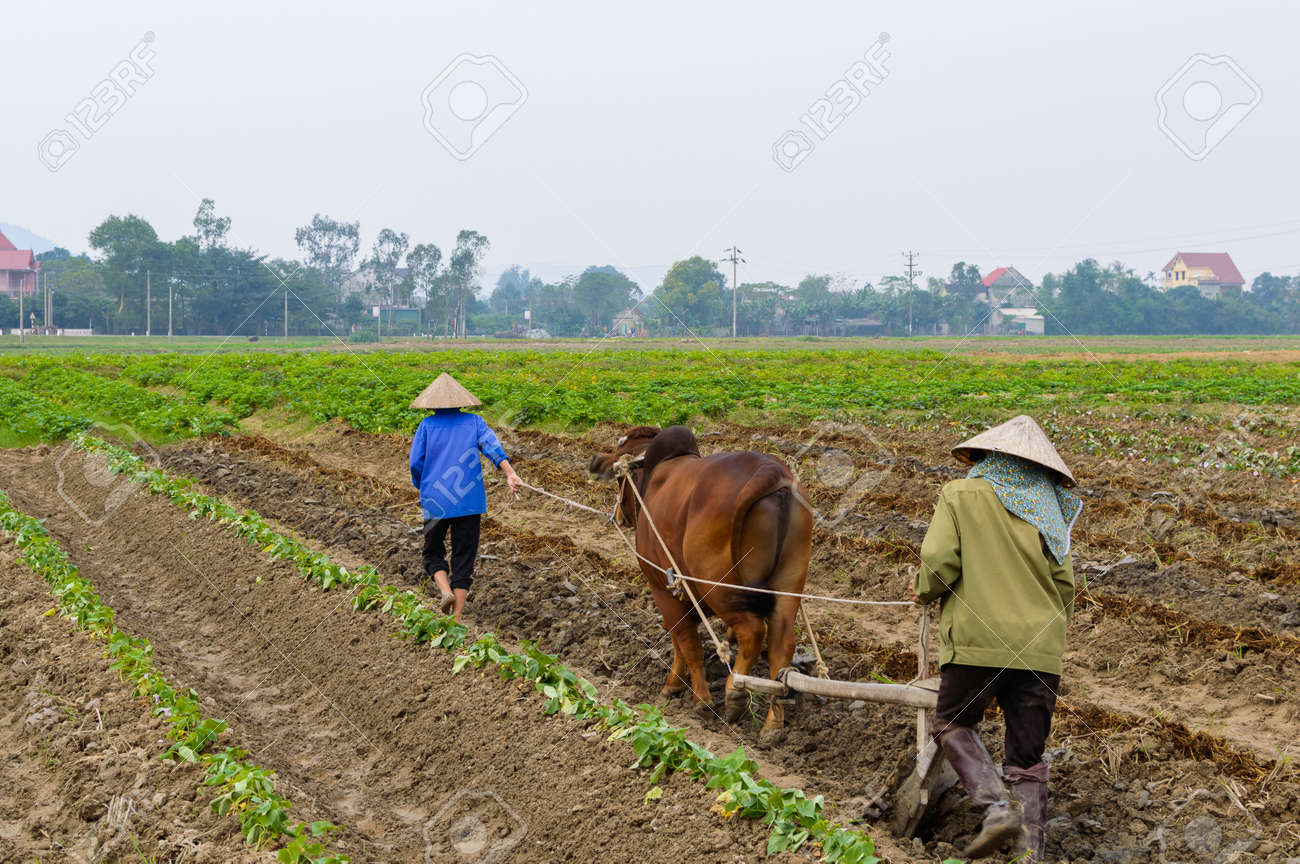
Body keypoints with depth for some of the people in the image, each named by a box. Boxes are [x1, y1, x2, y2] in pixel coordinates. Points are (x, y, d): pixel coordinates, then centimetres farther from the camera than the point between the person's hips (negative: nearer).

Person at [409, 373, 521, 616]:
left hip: (435, 502, -1)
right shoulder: (473, 421, 7)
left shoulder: (427, 425, 4)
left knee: (433, 552, 16)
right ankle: (456, 617, 3)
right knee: (464, 558, 7)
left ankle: (445, 590, -12)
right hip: (469, 502, 1)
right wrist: (510, 474, -22)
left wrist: (421, 488, 18)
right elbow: (491, 445, -9)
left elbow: (416, 463, 0)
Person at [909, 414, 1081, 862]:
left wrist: (923, 590, 11)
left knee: (953, 725, 16)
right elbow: (1065, 583, 11)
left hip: (977, 641, -3)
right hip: (1039, 651, 3)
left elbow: (940, 561, -9)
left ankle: (996, 806, -7)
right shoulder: (1048, 508, 13)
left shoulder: (960, 495, 2)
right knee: (1028, 760, 10)